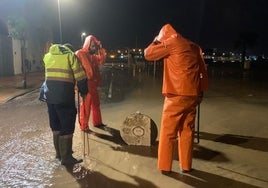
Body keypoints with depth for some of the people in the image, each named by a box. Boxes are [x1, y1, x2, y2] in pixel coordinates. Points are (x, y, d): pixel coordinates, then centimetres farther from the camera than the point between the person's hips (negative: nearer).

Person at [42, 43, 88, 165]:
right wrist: (84, 92, 9)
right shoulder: (70, 55, 0)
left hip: (49, 96, 6)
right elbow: (80, 77, -4)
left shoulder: (47, 56, 17)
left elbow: (52, 73, 20)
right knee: (67, 128, 3)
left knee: (56, 126, 18)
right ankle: (66, 158, 10)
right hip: (64, 97, -6)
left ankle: (59, 153, 30)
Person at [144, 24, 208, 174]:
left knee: (168, 132, 4)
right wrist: (201, 91, 19)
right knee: (187, 130, 14)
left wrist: (155, 42, 20)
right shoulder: (194, 46, 18)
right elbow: (203, 70, 16)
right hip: (193, 95, 6)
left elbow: (148, 54, 2)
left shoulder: (172, 42, 0)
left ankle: (165, 167, 12)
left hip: (177, 95, -6)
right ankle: (186, 165, 22)